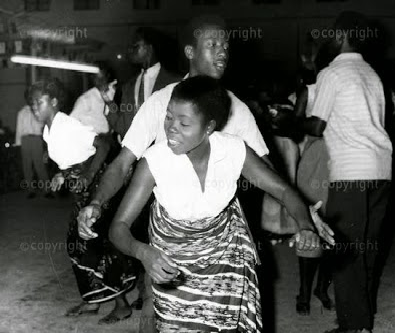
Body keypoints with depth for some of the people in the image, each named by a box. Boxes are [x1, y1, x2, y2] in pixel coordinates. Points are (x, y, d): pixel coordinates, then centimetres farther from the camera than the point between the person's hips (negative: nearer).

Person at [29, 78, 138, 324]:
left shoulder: (68, 125, -18)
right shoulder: (49, 130, 8)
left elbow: (104, 144, -24)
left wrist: (87, 177, -24)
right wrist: (63, 176, 4)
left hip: (95, 184, -9)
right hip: (82, 192, 9)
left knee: (101, 243, -6)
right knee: (78, 243, 12)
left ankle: (122, 304, 5)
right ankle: (92, 301, 23)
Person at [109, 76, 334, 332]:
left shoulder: (235, 151, -24)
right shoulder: (154, 161, -29)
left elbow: (282, 189, -11)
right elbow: (119, 226, -24)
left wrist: (305, 226, -30)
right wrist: (143, 253, -45)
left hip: (225, 251, 1)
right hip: (173, 262, -1)